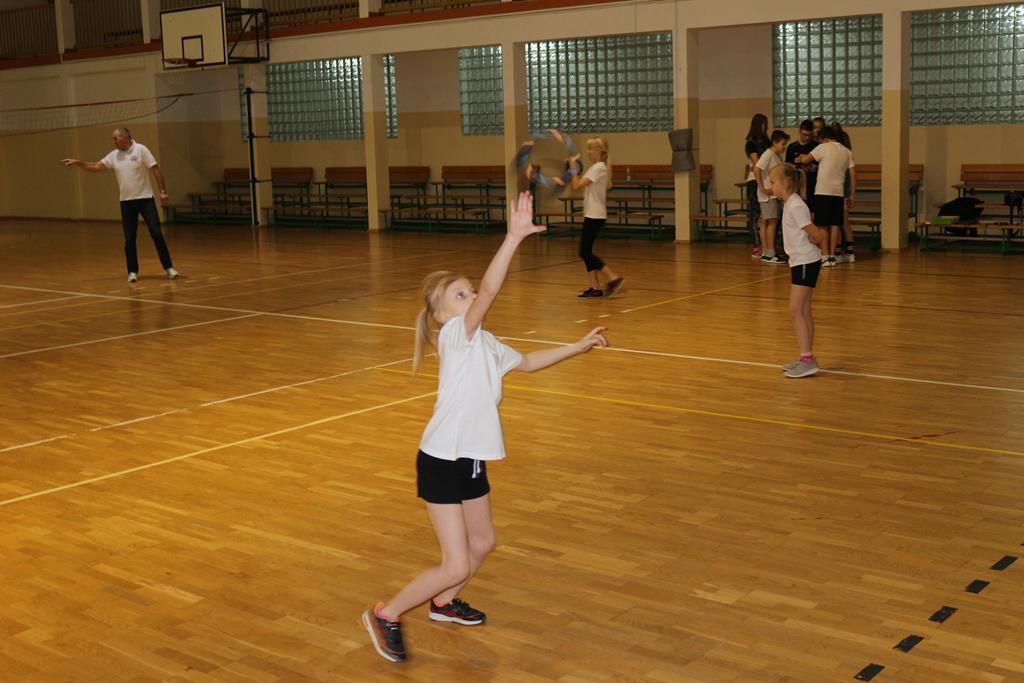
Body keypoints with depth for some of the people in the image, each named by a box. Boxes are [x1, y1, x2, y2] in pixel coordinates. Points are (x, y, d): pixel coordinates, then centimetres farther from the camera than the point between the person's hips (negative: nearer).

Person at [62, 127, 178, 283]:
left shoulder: (141, 150, -8)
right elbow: (96, 166, 10)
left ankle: (168, 267, 4)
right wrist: (77, 162, 0)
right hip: (126, 201, 4)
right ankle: (132, 271, 10)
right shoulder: (114, 155, 7)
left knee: (156, 233, -5)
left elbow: (156, 170, -10)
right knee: (129, 238, 2)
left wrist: (163, 191, -14)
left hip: (145, 199, -4)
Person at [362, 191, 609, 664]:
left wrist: (580, 346, 25)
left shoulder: (484, 343, 9)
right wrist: (514, 237, -42)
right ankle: (386, 616, 11)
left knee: (482, 542, 22)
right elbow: (490, 289, -35)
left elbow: (527, 362, 27)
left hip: (471, 461, 9)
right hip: (440, 463, -9)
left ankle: (443, 602, 46)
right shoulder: (455, 335, -17)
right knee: (456, 565, -8)